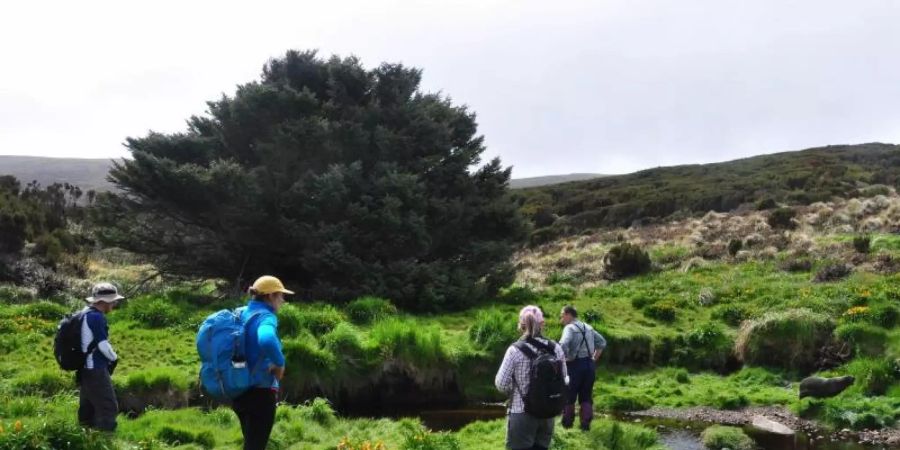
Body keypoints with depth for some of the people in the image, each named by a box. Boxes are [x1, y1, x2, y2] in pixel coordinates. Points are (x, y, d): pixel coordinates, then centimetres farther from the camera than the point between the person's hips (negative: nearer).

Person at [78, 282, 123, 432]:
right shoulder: (96, 316, -19)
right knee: (108, 408, -6)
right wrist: (114, 358, -3)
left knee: (88, 408, 15)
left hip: (86, 369, 10)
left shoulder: (86, 313, 12)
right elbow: (103, 344, -20)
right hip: (95, 369, -10)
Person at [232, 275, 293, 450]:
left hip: (240, 391, 9)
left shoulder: (240, 313, 7)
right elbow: (267, 340, -41)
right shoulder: (265, 317, -18)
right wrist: (279, 363, -24)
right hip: (260, 392, -8)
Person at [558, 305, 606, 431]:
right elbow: (602, 342, 18)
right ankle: (586, 424, 11)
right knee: (586, 396, 13)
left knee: (569, 395, 9)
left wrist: (565, 359, -15)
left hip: (575, 365, -6)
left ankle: (567, 422, 17)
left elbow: (563, 345, -29)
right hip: (590, 364, 6)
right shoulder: (588, 327, 11)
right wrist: (594, 358, 14)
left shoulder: (569, 328, -12)